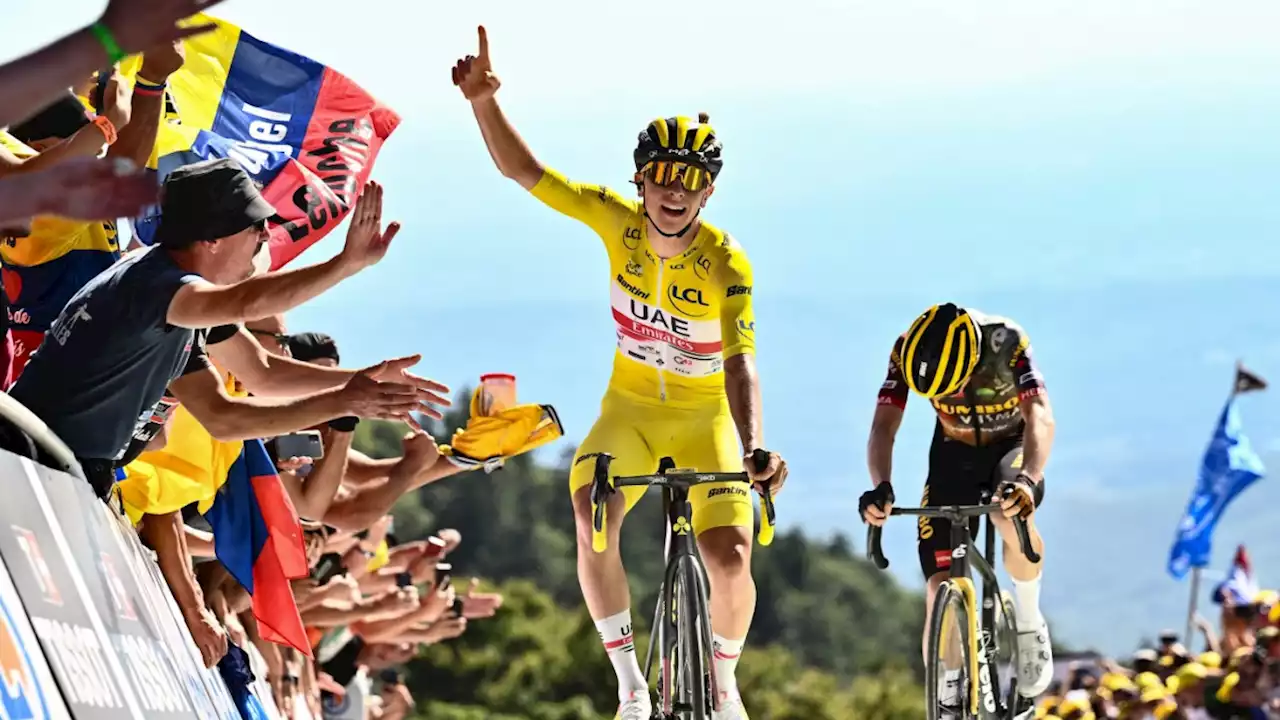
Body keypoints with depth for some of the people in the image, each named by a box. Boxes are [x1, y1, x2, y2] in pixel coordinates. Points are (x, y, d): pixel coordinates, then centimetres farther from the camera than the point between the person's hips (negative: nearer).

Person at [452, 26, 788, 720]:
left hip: (706, 417, -2)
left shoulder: (726, 263, -24)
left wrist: (753, 449, -51)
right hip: (629, 407, 2)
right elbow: (522, 170, -15)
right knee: (592, 520, -27)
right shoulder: (619, 220, -15)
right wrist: (484, 100, -30)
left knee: (729, 557, -19)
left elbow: (740, 364, -35)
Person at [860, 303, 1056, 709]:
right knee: (941, 591, -12)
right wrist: (881, 486, -50)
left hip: (1012, 448, -2)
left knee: (1013, 516, -38)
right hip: (954, 455, 2)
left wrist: (1029, 479, -60)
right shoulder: (908, 352, -26)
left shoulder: (1006, 343, -32)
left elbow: (1039, 416, -42)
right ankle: (945, 702, 2)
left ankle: (1028, 622, -11)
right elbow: (884, 426, -30)